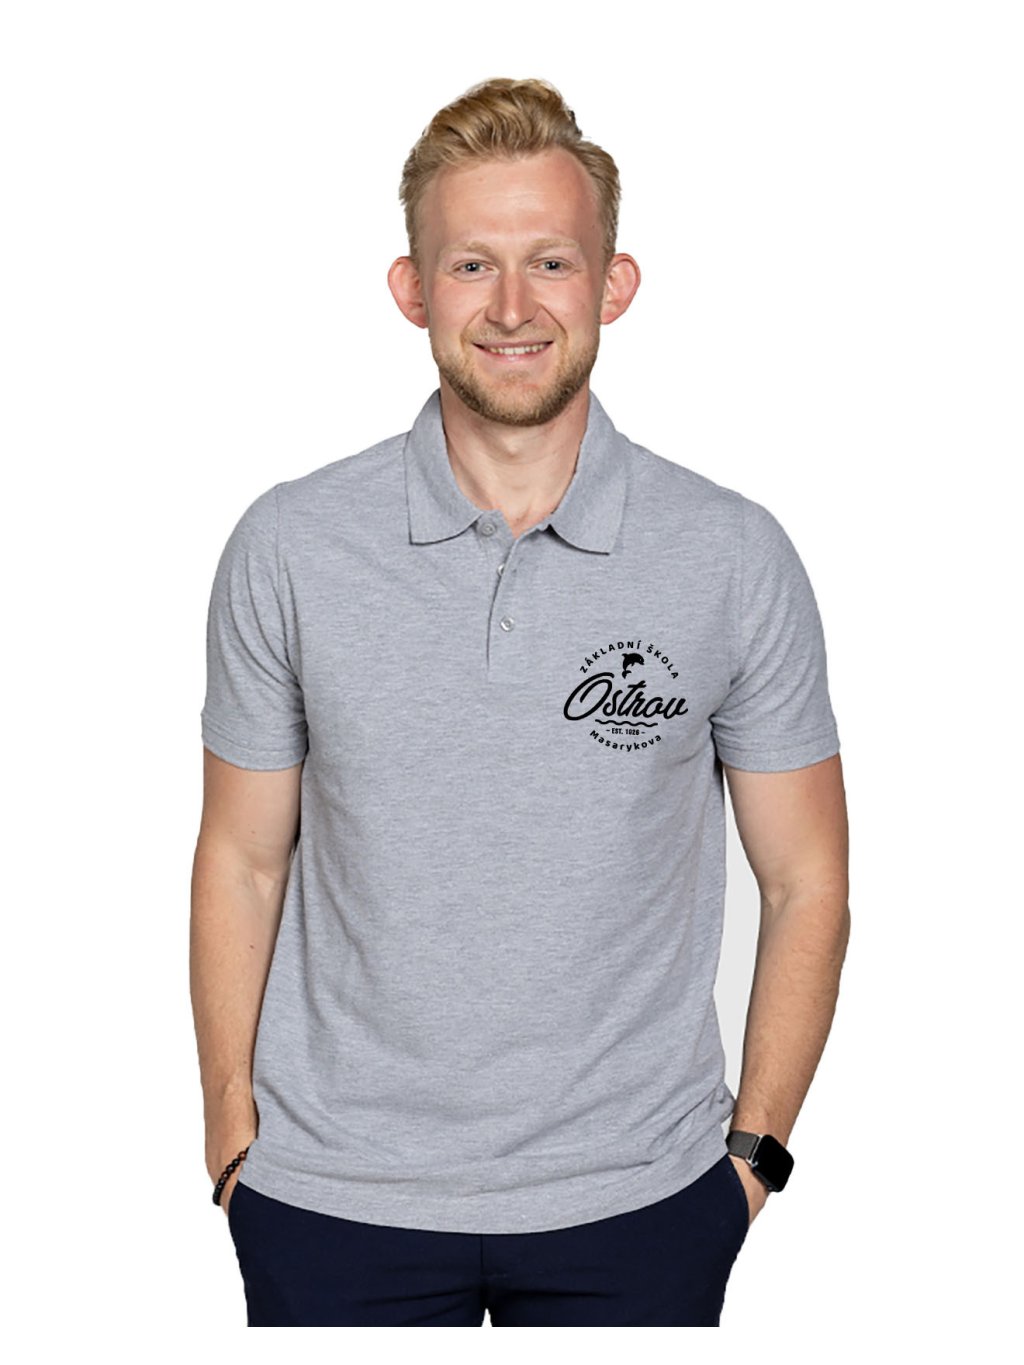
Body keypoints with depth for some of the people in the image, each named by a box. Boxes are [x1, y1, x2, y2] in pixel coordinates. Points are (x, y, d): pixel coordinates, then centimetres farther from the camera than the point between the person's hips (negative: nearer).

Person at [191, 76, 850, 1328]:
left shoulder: (736, 557, -6)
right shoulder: (289, 547, -5)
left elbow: (805, 883, 0)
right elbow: (242, 863, 2)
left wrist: (753, 1149, -1)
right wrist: (232, 1133, 1)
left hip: (637, 1195, 0)